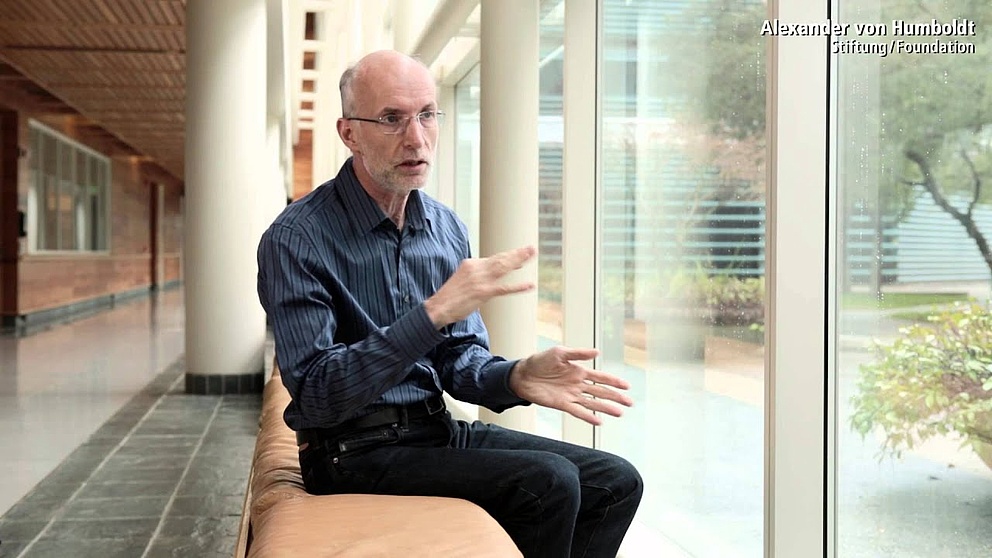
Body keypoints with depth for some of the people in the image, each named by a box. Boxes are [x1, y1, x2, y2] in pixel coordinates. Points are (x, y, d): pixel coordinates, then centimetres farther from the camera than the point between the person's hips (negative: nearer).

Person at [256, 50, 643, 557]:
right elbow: (315, 395, -22)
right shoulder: (296, 240, -16)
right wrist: (433, 313, -30)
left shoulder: (447, 229, 6)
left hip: (437, 429, 7)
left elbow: (458, 360, 8)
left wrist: (515, 377, -16)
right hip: (356, 452, -7)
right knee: (547, 482, -24)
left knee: (615, 481, -1)